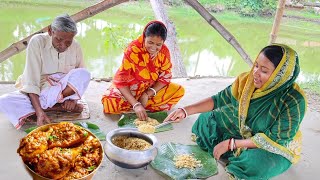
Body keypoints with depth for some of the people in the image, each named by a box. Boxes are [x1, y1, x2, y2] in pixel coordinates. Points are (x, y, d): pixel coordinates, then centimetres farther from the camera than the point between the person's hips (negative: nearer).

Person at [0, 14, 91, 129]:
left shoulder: (76, 47, -8)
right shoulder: (37, 42, -17)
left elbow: (81, 79, 1)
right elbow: (31, 82, -22)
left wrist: (73, 98, -19)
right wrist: (39, 112, -32)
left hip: (63, 91, 1)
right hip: (36, 94, -1)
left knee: (84, 74, -27)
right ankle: (60, 107, -22)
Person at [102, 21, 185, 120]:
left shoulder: (164, 51, -12)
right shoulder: (132, 50, -23)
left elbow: (165, 77, -6)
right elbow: (121, 81, -25)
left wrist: (148, 94, -23)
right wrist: (135, 104, -36)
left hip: (152, 90, 5)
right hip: (128, 89, -4)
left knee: (179, 90, -16)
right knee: (110, 104, -32)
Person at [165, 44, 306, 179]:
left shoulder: (294, 101, -30)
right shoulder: (247, 80, -17)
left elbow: (274, 140, -28)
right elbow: (219, 99, -7)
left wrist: (230, 144, -27)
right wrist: (185, 111, -17)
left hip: (276, 148, -4)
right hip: (243, 133, 5)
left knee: (256, 163, -36)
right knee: (206, 120, -1)